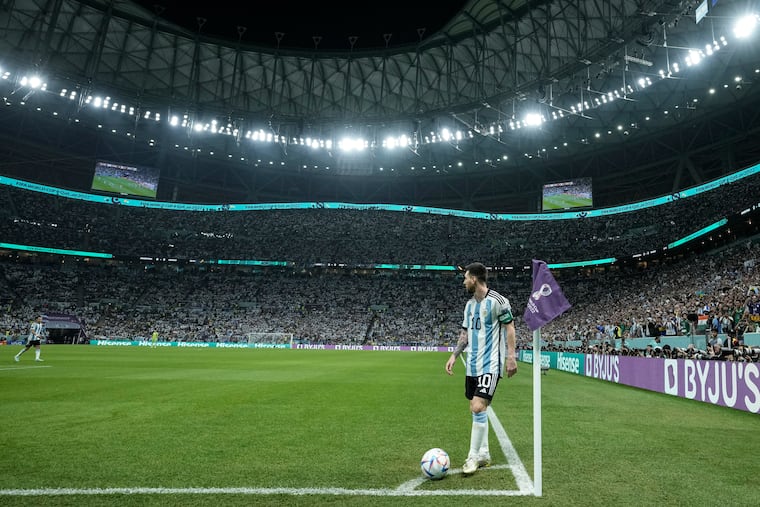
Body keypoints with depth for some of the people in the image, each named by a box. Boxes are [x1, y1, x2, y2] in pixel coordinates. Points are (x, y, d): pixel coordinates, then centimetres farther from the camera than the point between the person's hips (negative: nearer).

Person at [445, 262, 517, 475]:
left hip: (490, 364, -8)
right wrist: (454, 355, 10)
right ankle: (483, 454, 22)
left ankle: (473, 456, -2)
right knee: (476, 409, 11)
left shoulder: (498, 301, -10)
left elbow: (509, 327, -6)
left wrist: (511, 357, -11)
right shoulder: (470, 304, 12)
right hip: (472, 365, 8)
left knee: (478, 408, -14)